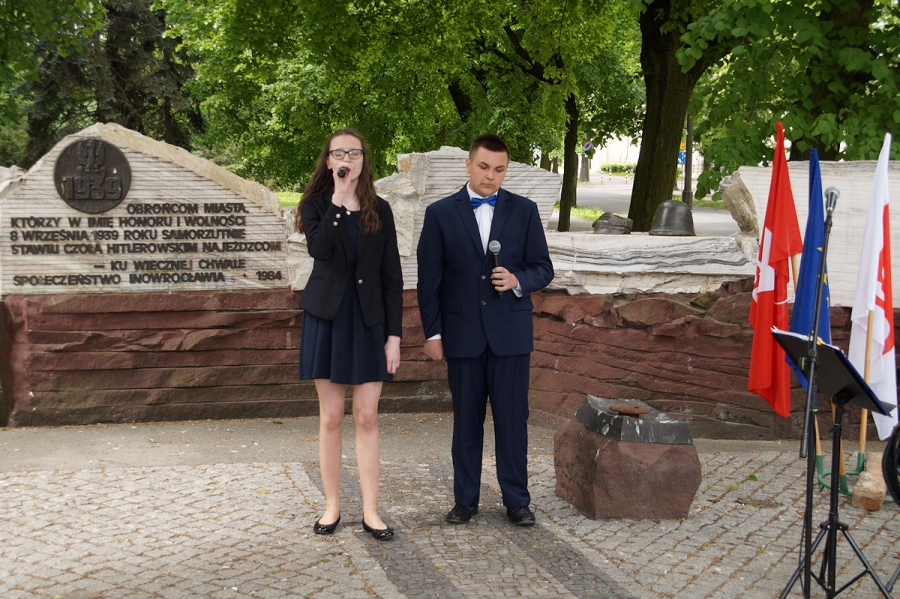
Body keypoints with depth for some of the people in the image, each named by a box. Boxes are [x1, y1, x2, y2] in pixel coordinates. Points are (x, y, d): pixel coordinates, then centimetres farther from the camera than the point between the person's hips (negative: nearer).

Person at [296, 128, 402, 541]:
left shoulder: (380, 210, 5)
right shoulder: (316, 205, 3)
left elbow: (392, 276, 3)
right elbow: (319, 249, -19)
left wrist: (394, 335, -3)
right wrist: (339, 199, -17)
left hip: (369, 320, 1)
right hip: (327, 317, -1)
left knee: (367, 417, 1)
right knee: (331, 417, 4)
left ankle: (370, 511, 6)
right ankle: (332, 506, 14)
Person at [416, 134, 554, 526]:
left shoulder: (524, 211, 5)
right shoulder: (440, 214, 3)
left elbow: (543, 268, 6)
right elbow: (429, 279, 3)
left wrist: (518, 281, -15)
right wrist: (432, 332, -1)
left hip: (510, 332, 0)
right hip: (462, 333, 0)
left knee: (513, 417, 3)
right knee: (466, 419, 7)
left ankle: (517, 500, 14)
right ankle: (465, 499, 18)